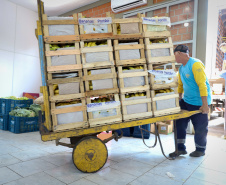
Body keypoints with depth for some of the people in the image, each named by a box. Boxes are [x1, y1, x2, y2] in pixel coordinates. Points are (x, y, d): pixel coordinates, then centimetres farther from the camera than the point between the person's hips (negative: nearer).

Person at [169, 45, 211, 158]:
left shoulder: (195, 64, -18)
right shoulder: (181, 68, 10)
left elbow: (202, 85, -23)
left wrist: (205, 104, -25)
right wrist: (179, 98, 22)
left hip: (199, 103, -8)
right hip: (186, 101, 8)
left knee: (200, 128, 6)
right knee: (180, 124, 7)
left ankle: (200, 150, 27)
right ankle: (181, 149, 20)